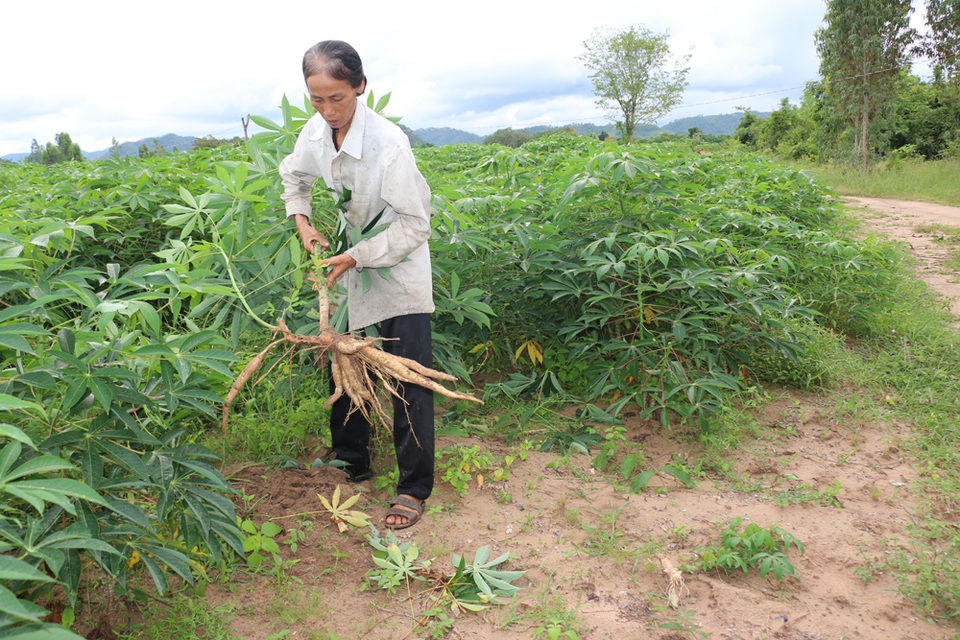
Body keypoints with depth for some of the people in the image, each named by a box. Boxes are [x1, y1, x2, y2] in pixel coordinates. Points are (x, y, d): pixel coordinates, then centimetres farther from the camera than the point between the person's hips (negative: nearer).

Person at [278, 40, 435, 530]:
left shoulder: (388, 141, -27)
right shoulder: (314, 134, -7)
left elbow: (415, 225, -23)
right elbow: (293, 176, 17)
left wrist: (357, 257, -23)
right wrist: (303, 222, 2)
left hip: (400, 273, -6)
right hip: (352, 265, 7)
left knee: (409, 380, -5)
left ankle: (414, 488, 7)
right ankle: (351, 464, 31)